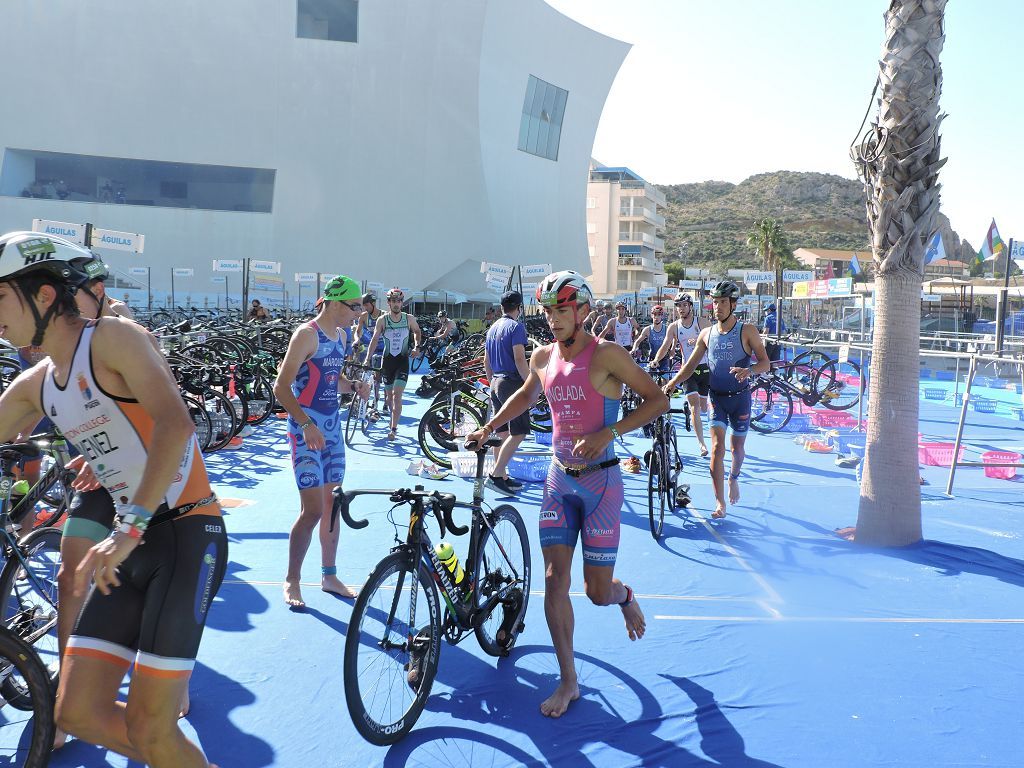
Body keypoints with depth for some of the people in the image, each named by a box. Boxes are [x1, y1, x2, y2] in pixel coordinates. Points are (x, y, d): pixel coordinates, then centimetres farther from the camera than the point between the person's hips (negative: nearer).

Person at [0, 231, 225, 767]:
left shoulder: (111, 337, -11)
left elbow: (175, 423, -25)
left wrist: (129, 529, -30)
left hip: (186, 535, -8)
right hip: (131, 546, 8)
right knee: (79, 713, 6)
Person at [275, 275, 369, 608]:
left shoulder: (341, 335, 10)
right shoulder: (307, 334, -14)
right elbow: (281, 386, -17)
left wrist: (354, 387, 2)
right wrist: (307, 425, -26)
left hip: (332, 425, 8)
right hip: (307, 428, -8)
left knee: (333, 504, 12)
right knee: (313, 510, -8)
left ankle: (329, 575, 24)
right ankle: (292, 581, 9)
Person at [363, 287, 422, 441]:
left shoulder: (409, 319, -3)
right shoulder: (382, 320, -5)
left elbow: (417, 332, 16)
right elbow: (374, 339, -7)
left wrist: (417, 346, 0)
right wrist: (367, 358, -16)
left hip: (403, 360, -1)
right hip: (387, 359, 1)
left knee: (397, 395, -12)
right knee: (389, 394, 11)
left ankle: (393, 429, -9)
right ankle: (394, 418, 37)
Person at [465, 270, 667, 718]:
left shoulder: (606, 355, -13)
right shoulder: (543, 358, 4)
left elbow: (657, 400, -13)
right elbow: (526, 395, 25)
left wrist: (608, 433, -23)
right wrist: (488, 428, 18)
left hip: (600, 480, -4)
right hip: (559, 479, 5)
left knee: (597, 591, 0)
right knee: (555, 580, 0)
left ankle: (623, 596, 39)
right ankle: (568, 681, 15)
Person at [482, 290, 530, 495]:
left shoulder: (492, 328, 15)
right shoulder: (516, 326, -10)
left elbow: (486, 361, 19)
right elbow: (519, 359, -19)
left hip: (495, 383, 9)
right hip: (512, 383, -9)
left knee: (502, 433, 12)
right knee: (518, 433, -7)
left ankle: (502, 477, 16)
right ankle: (496, 475, -12)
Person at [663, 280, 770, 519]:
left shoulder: (747, 331, -6)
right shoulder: (706, 334, 3)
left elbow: (765, 362, -9)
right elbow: (690, 365, 3)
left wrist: (748, 370, -31)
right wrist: (672, 383, -13)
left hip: (740, 397, -1)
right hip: (716, 397, 1)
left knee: (737, 447, 12)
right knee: (717, 447, -11)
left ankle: (733, 478, 45)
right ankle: (720, 503, -9)